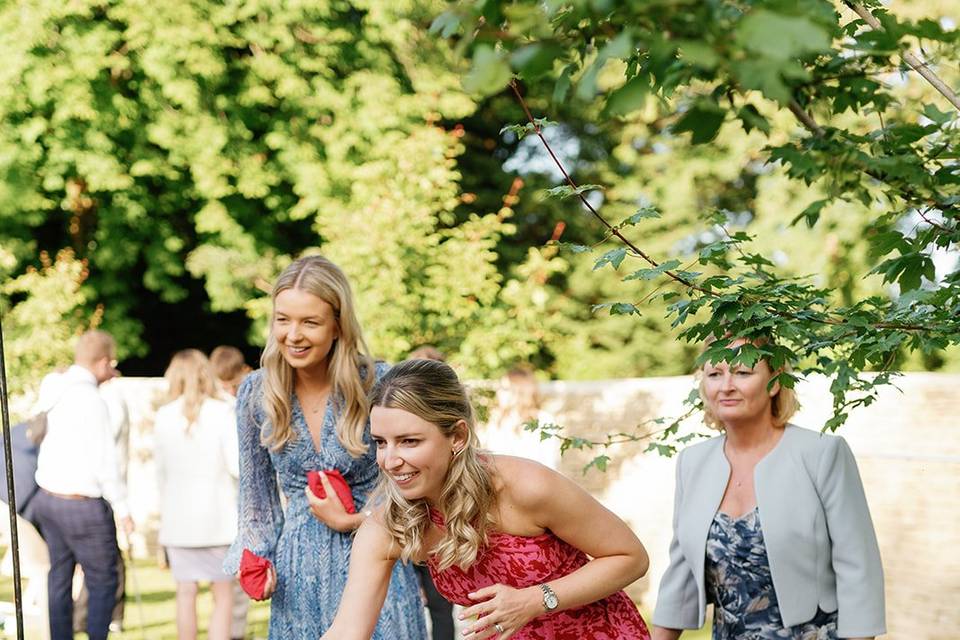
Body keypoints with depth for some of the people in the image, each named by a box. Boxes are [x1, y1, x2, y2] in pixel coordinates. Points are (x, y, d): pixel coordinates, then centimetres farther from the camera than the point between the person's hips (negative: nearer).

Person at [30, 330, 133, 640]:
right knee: (103, 582, 4)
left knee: (58, 579, 14)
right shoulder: (92, 401, -19)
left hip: (47, 497, 8)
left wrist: (98, 381, 21)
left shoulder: (52, 391, 3)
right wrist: (123, 510, -9)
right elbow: (104, 463, -18)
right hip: (81, 504, -8)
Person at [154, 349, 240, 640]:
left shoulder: (163, 416, 2)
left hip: (177, 517, 3)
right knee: (222, 595, 3)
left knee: (186, 593, 11)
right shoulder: (223, 412, -8)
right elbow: (236, 465, -12)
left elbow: (161, 470, 10)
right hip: (217, 515, -3)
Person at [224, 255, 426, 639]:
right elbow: (256, 494, 10)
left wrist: (350, 521, -11)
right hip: (298, 571, 3)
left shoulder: (378, 384, -12)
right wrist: (257, 557, -2)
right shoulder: (255, 392, -1)